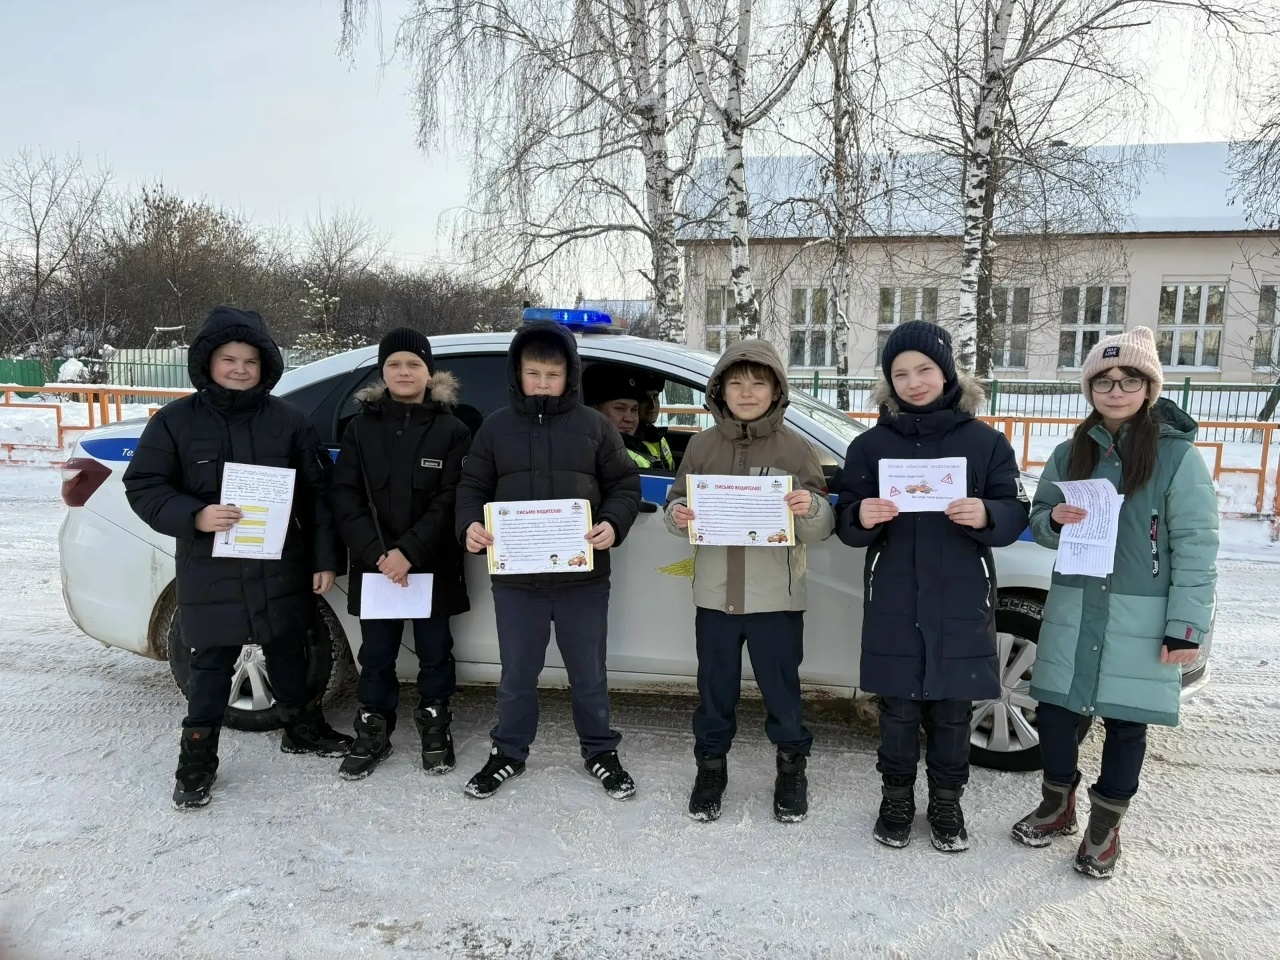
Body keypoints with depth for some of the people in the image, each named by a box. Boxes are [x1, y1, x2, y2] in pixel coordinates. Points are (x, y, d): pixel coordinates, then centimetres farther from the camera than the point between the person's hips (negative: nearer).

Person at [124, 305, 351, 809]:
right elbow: (144, 487, -3)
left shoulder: (289, 420, -1)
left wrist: (324, 559, -1)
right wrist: (195, 516, -21)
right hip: (211, 574, -1)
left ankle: (302, 728, 38)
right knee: (212, 667, 7)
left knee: (288, 656, 17)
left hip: (281, 570, 2)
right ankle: (197, 761, 22)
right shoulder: (175, 421, -4)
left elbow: (316, 495, 1)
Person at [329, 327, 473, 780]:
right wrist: (377, 553, -15)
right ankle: (373, 732, 27)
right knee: (376, 656, 11)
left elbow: (451, 501, -9)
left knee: (434, 652, 11)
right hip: (374, 565, 2)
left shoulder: (452, 429, -2)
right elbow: (345, 496, -3)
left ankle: (435, 729, 28)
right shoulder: (361, 427, 3)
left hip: (433, 566, -1)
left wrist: (409, 552, -19)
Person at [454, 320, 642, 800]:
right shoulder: (496, 427, 5)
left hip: (583, 578, 0)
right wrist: (470, 526, -13)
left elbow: (625, 485, 2)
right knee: (516, 675, 14)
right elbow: (472, 487, 7)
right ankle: (509, 752, 34)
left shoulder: (595, 426, 1)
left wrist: (613, 525, -16)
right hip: (515, 578, 1)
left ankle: (600, 752, 32)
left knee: (589, 674, 13)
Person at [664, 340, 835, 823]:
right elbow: (677, 503, 8)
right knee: (715, 688, 14)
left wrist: (811, 508, -25)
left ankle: (792, 768, 33)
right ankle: (711, 766, 33)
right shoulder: (703, 445, 3)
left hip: (776, 598, -2)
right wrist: (677, 515, -15)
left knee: (782, 688, 11)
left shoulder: (795, 448, -3)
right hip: (715, 595, 2)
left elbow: (821, 528, -3)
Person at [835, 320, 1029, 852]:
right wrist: (861, 517, -22)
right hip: (893, 602, 0)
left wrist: (985, 515, -22)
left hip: (961, 603, 0)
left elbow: (1015, 515, 0)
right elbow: (846, 523, 1)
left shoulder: (985, 441, 1)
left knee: (952, 708, 10)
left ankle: (946, 802, 29)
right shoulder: (870, 444, 3)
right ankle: (896, 799, 28)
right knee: (898, 707, 8)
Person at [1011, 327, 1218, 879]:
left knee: (1125, 722, 7)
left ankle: (1106, 825, 27)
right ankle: (1057, 805, 32)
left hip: (1141, 619, -3)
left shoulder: (1178, 456, -6)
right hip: (1072, 612, 4)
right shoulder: (1069, 454, 7)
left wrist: (1187, 625, -12)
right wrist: (1055, 520, -11)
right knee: (1055, 710, 9)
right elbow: (1038, 522, 13)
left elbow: (1196, 547, -8)